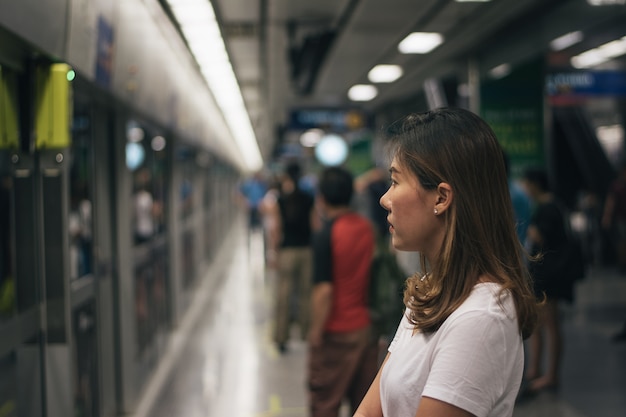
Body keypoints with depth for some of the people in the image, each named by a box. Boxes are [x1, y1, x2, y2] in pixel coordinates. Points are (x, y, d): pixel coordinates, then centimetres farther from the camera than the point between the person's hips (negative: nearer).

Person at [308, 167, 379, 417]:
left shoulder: (325, 236, -18)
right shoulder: (367, 227, 1)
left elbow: (324, 290, -21)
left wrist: (316, 331, -12)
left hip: (336, 333, -6)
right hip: (366, 327, 6)